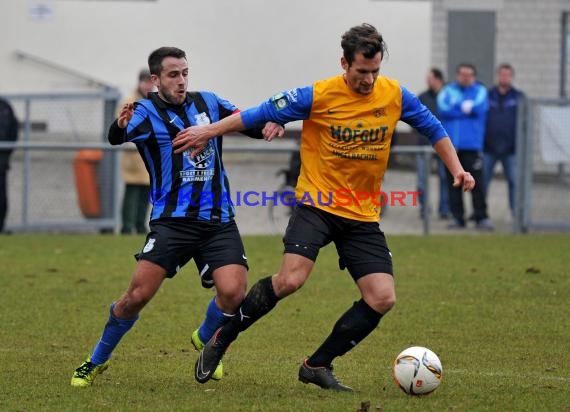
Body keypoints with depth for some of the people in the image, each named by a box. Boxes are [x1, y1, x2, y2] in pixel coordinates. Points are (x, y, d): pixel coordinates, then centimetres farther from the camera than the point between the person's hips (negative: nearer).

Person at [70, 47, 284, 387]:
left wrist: (271, 126, -7)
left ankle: (204, 341, 18)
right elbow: (117, 138, -24)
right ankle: (97, 361, 10)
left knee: (233, 292, -15)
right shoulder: (146, 111, -4)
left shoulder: (209, 103, 9)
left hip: (218, 221, 3)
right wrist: (120, 126, -48)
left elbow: (251, 122, 17)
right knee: (139, 295, -12)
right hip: (172, 220, -3)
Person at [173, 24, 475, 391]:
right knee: (291, 279, -25)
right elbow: (264, 114, -2)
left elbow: (433, 128, 13)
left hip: (363, 215, 4)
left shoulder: (395, 96, -2)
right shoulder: (318, 96, -11)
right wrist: (209, 131, 0)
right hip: (317, 205, -4)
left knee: (382, 298, -9)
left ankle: (318, 365, 6)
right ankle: (221, 340, -5)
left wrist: (456, 169, 3)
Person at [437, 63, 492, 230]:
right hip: (450, 145, 2)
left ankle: (481, 217, -3)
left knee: (476, 182, -7)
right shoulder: (448, 90, 12)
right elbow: (443, 109, -6)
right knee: (453, 183, 3)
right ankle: (457, 217, 9)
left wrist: (456, 107, -5)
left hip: (472, 146, -2)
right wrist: (466, 108, -6)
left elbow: (479, 107, -10)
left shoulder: (479, 91, 8)